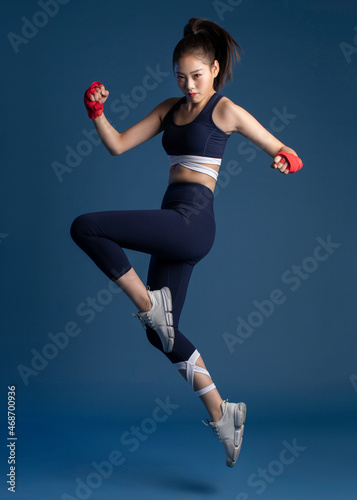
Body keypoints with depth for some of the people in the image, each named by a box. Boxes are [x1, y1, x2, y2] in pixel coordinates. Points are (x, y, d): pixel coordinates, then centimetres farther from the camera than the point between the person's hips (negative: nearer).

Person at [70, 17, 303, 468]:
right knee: (160, 333, 11)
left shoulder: (226, 111, -1)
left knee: (84, 227, -18)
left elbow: (287, 153, 0)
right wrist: (96, 111, -2)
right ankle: (221, 413, 20)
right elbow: (118, 145, 14)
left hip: (190, 221, -8)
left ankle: (149, 303, -8)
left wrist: (285, 161, -23)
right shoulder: (170, 109, 18)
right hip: (173, 228, 8)